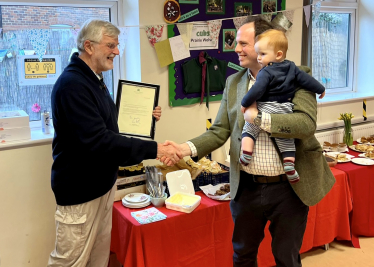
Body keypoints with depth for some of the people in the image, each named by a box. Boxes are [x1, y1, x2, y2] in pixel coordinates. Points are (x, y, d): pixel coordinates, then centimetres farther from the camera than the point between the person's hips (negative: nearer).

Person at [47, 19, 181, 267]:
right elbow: (98, 141, -30)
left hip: (102, 182, 9)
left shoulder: (93, 79, 11)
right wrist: (153, 149, -30)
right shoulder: (72, 85, -22)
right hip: (80, 190, -9)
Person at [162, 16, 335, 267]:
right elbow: (219, 131, 1)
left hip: (289, 187, -3)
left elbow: (307, 123, -20)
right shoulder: (233, 82, 4)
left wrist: (260, 118, -22)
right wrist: (187, 148, -14)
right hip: (246, 187, 3)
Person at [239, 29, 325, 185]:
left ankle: (246, 154, -2)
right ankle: (289, 164, 4)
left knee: (249, 129, 10)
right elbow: (306, 80, 13)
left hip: (265, 110, -5)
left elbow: (257, 90, -20)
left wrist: (245, 103, -8)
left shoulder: (266, 72, -12)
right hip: (285, 112, 5)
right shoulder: (292, 68, 8)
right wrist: (320, 89, 27)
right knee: (285, 139, 13)